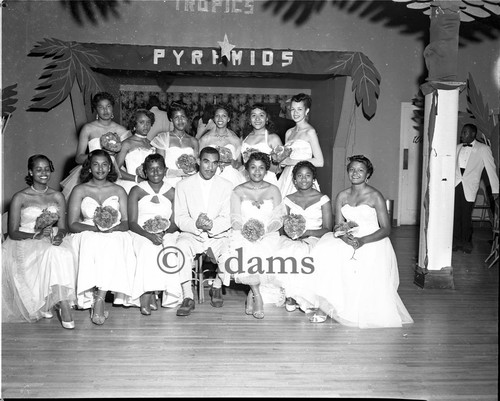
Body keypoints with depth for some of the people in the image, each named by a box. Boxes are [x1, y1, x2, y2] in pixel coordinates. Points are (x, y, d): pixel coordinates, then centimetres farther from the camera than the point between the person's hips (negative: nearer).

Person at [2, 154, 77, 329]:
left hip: (52, 241, 3)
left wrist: (59, 236, -19)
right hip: (25, 243, -3)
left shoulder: (58, 196, 8)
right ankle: (63, 304, -27)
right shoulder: (20, 198, -2)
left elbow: (62, 227, 5)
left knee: (64, 253, -32)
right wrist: (35, 235, -21)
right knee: (52, 254, -34)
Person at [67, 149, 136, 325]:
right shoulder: (79, 190, 10)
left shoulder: (119, 190, 14)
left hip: (115, 235, 1)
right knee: (93, 245, -36)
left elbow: (126, 223, 7)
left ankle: (99, 300, -35)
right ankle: (99, 302, -35)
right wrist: (94, 228, -16)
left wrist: (113, 227, -17)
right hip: (87, 234, 0)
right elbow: (72, 224, 2)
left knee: (112, 245, -35)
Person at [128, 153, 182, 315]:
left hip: (166, 234, 1)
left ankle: (148, 294, -23)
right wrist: (149, 235, -21)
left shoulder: (172, 192, 12)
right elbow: (132, 222, -2)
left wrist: (164, 233, -18)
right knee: (149, 248, -35)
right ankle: (148, 295, -30)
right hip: (141, 233, -1)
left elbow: (175, 224, 5)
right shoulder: (136, 191, 8)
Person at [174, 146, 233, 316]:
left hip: (217, 236, 1)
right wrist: (196, 224, -23)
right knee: (181, 248, -32)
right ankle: (188, 297, -23)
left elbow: (228, 219, -2)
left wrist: (212, 225, -24)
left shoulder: (226, 186, 5)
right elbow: (180, 218, -1)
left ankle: (217, 286, 1)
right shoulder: (184, 185, 4)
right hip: (191, 235, 0)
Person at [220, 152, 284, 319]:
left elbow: (278, 220, 5)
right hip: (244, 236, 0)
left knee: (264, 254, -33)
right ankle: (257, 296, -23)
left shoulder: (273, 190, 12)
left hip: (268, 236, 0)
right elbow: (235, 220, 5)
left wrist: (264, 232, -15)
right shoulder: (238, 191, 12)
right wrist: (245, 230, -17)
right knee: (243, 253, -34)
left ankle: (251, 296, -15)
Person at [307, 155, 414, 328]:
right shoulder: (342, 196, 9)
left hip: (372, 243, -3)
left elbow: (386, 229, -7)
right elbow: (338, 226, 8)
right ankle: (324, 306, -18)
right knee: (325, 254, -24)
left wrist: (362, 241, -21)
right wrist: (343, 235, -17)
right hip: (347, 241, 4)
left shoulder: (375, 196, -4)